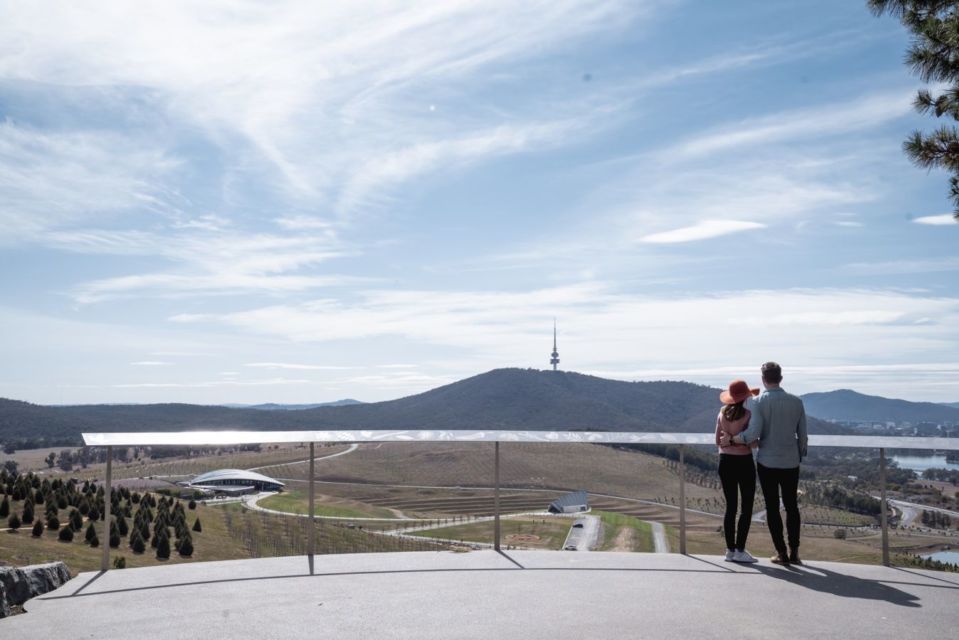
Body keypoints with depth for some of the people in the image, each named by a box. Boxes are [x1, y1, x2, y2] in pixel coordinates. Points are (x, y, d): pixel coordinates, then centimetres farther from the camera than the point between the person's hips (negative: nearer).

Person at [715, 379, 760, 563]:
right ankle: (740, 550, 1)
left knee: (730, 506, 10)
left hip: (725, 461, 5)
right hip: (744, 461, -5)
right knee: (747, 507, 4)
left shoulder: (722, 413, 3)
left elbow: (718, 441, 7)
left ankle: (730, 550, 12)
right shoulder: (749, 414, -12)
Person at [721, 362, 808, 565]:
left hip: (767, 462, -3)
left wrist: (731, 439, -3)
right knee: (792, 506, 13)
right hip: (791, 463, 3)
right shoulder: (796, 402, 1)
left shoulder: (760, 402, -10)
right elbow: (803, 436, 5)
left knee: (772, 507, 6)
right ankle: (794, 552, 11)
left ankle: (781, 553, 7)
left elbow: (753, 434, -18)